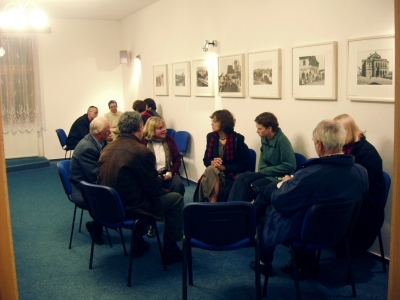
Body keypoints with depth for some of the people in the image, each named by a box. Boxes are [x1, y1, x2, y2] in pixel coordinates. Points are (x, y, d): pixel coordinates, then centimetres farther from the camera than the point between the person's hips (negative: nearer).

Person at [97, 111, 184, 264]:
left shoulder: (108, 148, 3)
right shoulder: (142, 151, -18)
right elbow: (155, 189, -12)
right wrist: (165, 190, 12)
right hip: (129, 208, -8)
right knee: (176, 199, 8)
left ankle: (138, 242, 33)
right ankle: (170, 250, 13)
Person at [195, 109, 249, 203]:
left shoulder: (237, 139, -6)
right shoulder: (211, 137, 7)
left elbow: (243, 165, -8)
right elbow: (206, 159, 11)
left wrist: (224, 167, -18)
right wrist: (212, 162, -13)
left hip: (231, 175, -4)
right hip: (213, 172, 4)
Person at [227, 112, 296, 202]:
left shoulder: (282, 140, -18)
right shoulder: (264, 138, 4)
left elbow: (290, 166, -21)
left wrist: (265, 171, -14)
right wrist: (262, 169, 2)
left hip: (278, 177, -7)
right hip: (266, 173, 7)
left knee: (253, 186, -27)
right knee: (241, 178, -13)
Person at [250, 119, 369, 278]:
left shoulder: (309, 175, -34)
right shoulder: (362, 172, -17)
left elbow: (279, 202, -22)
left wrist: (284, 183, -2)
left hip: (301, 232, -5)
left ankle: (264, 262, 40)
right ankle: (307, 263, 28)